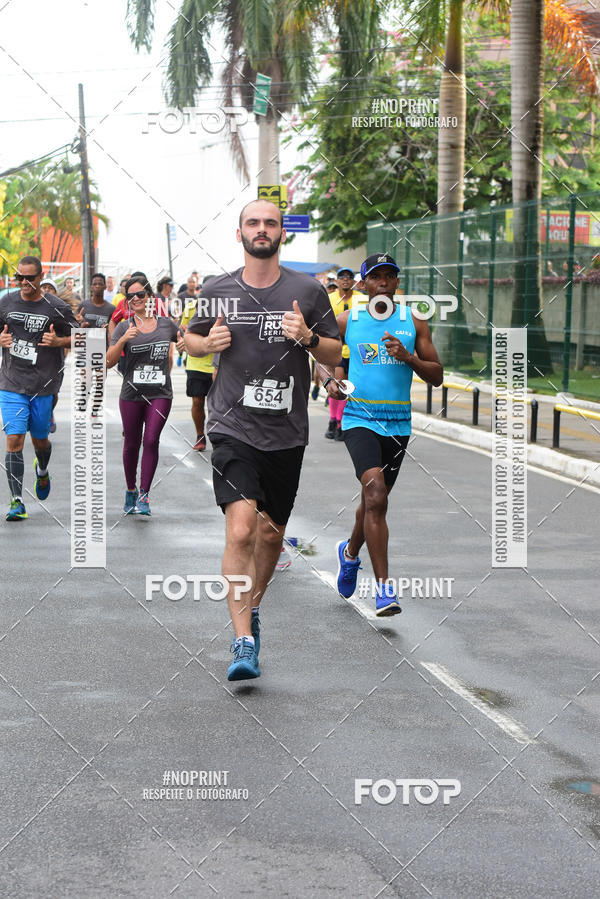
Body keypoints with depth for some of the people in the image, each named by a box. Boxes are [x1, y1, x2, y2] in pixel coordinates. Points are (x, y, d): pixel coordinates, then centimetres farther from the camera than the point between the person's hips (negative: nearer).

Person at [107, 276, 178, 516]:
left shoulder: (166, 324, 5)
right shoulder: (124, 327, 1)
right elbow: (108, 362, -6)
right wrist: (123, 339, -21)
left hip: (160, 394, 0)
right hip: (132, 394, 0)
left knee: (151, 440, -11)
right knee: (132, 444, 8)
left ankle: (144, 495, -6)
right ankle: (130, 491, 27)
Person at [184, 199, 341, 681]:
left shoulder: (308, 291, 2)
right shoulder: (216, 290, 3)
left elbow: (335, 353, 8)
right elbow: (189, 338, 18)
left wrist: (308, 338, -14)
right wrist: (209, 341, -6)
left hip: (286, 432, 2)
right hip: (233, 428, -2)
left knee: (272, 533, 14)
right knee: (240, 529, -18)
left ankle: (252, 605, 42)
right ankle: (244, 641, -16)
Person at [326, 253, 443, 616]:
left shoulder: (414, 323, 5)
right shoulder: (347, 320, 3)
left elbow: (437, 376, 4)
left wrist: (409, 357, -13)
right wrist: (332, 379, -3)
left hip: (398, 422, 3)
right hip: (359, 418, -3)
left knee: (375, 499, 16)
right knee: (375, 494, -22)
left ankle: (350, 552, 48)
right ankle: (384, 586, -21)